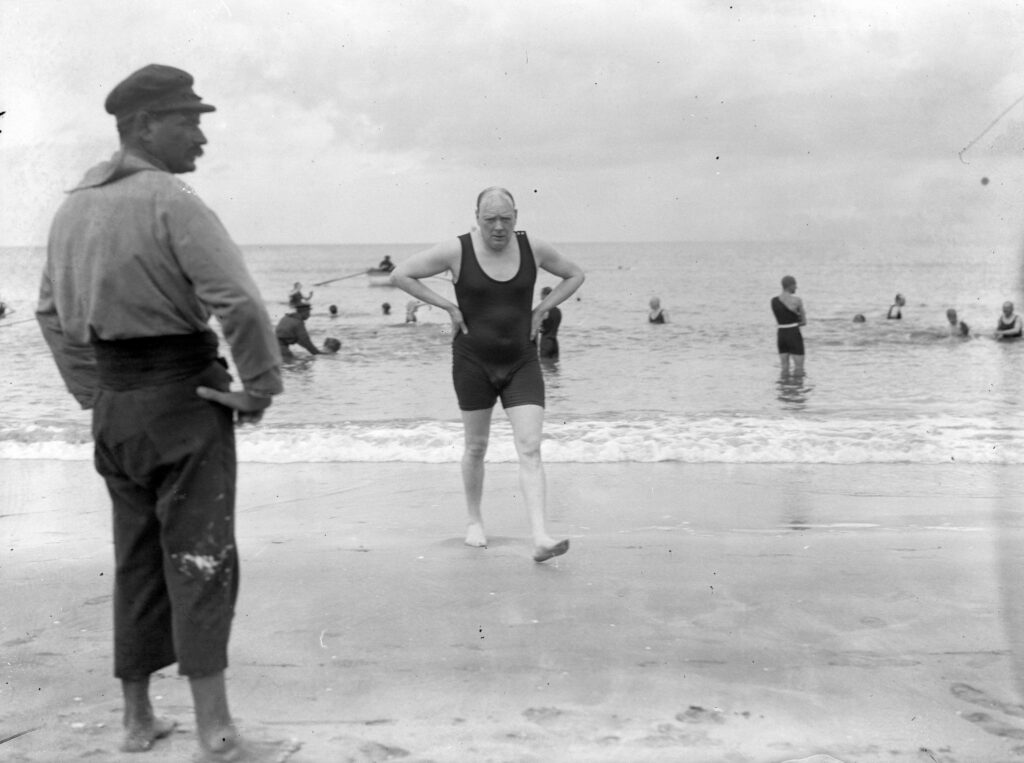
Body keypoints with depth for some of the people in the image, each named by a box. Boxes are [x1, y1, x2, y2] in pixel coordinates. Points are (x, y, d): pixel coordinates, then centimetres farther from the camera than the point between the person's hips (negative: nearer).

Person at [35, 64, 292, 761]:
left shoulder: (75, 207, 10)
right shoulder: (169, 200, -15)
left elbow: (52, 310, 18)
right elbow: (239, 303, -23)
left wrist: (92, 391, 19)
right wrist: (260, 388, -11)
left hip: (113, 403, 8)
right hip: (183, 396, -7)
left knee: (137, 560, 16)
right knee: (200, 560, -3)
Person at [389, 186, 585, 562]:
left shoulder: (534, 248, -4)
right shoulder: (456, 251, -11)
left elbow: (574, 275, 13)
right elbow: (400, 275, -6)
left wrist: (540, 310, 0)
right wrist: (449, 307, -10)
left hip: (522, 363, 1)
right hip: (473, 361, -1)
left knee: (530, 449, -11)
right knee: (476, 447, 13)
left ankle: (540, 538, -17)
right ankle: (474, 521, 35)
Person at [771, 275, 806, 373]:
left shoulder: (773, 301, 4)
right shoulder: (797, 300, -11)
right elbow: (804, 322, -2)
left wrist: (791, 324, 6)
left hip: (781, 335, 6)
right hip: (794, 336, -6)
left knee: (785, 369, 11)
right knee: (799, 369, 1)